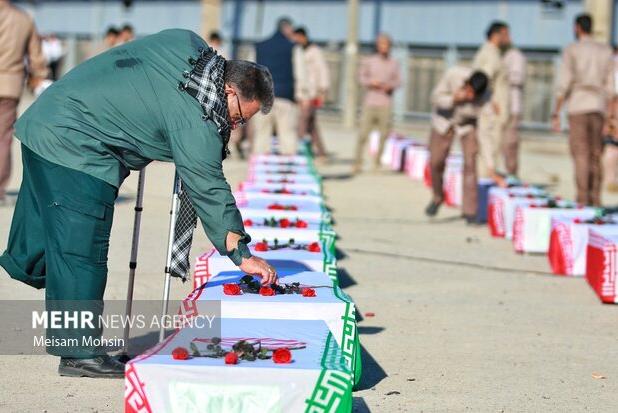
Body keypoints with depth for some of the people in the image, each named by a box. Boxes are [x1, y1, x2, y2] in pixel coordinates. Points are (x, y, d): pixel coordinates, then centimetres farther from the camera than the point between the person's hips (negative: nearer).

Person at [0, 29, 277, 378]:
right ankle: (79, 354, -2)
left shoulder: (188, 45, 4)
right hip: (72, 147, -9)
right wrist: (242, 255, -8)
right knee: (81, 253, -5)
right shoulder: (196, 125, -19)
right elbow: (209, 192, -14)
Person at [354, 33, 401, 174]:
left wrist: (390, 86, -11)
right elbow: (361, 77, 10)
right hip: (370, 102, -1)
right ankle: (358, 163, -1)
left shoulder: (394, 63, 8)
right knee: (363, 134, -6)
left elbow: (398, 81, 9)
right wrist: (371, 82, -10)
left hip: (386, 104, 1)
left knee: (384, 134, -1)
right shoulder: (369, 61, 5)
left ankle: (377, 162, 10)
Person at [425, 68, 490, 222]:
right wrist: (455, 99, -39)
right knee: (436, 162, 5)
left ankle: (470, 211, -8)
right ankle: (438, 197, 34)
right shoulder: (454, 74, -32)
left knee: (470, 163, -16)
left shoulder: (485, 97, -32)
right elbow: (436, 97, -19)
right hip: (445, 119, 1)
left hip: (468, 122, -1)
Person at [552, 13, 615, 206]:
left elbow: (564, 83, -8)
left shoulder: (571, 50, -2)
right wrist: (610, 117, 13)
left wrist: (555, 113, -5)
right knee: (595, 156, 8)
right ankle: (595, 200, 5)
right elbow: (610, 87, 9)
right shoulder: (606, 51, 11)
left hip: (577, 107, -4)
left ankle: (582, 200, -12)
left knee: (581, 156, -6)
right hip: (598, 108, 4)